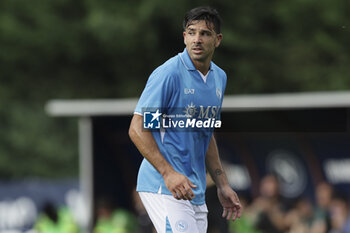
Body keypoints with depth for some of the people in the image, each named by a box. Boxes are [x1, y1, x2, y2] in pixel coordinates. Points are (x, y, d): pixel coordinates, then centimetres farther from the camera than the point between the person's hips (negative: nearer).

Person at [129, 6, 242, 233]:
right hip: (163, 188, -8)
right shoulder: (168, 74, -11)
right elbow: (137, 129, -14)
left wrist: (223, 186, 20)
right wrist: (168, 173, -23)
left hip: (196, 194, 8)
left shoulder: (219, 78, 13)